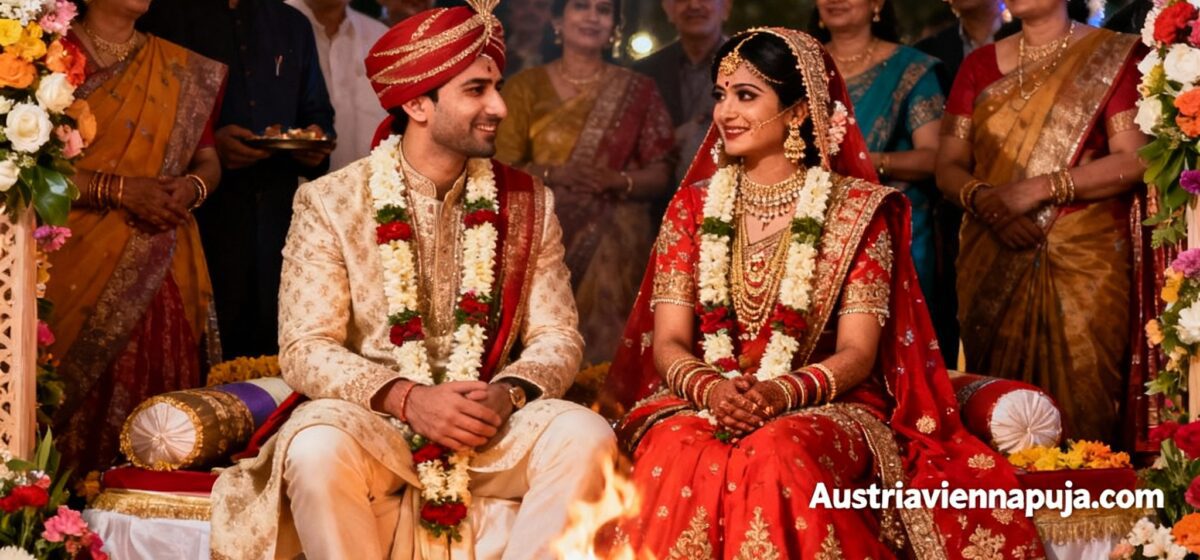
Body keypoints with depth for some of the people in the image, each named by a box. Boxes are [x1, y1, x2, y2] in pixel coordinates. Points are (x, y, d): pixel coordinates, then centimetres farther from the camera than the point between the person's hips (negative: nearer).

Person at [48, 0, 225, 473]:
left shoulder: (182, 70, 14)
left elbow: (208, 161, 15)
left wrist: (191, 187, -7)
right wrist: (122, 189, -17)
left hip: (164, 270, 4)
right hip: (82, 269, -3)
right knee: (85, 400, -7)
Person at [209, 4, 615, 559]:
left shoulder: (529, 204, 7)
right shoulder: (329, 202, -2)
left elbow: (556, 337, 5)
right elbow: (305, 348, -7)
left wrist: (507, 395, -18)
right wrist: (407, 399, -23)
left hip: (492, 430, 2)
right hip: (373, 424, -2)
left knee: (586, 436, -27)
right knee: (317, 447, -35)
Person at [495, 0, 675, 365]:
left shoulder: (637, 92, 6)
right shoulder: (525, 87, 7)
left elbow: (661, 177, 4)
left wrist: (617, 180, -16)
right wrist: (554, 174, -16)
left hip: (614, 249, 0)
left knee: (607, 347, -9)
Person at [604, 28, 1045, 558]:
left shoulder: (856, 209, 1)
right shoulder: (693, 206, 10)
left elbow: (857, 353, -5)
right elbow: (668, 343, 3)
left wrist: (779, 394, -24)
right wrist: (710, 389, -20)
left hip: (822, 406, -2)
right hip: (701, 400, 2)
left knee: (776, 457, -37)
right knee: (677, 452, -34)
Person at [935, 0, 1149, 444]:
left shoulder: (1111, 56, 1)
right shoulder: (980, 65, 13)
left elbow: (1133, 160, -8)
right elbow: (948, 167, 10)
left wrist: (1039, 188, -15)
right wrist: (982, 197, -11)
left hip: (1084, 261, -3)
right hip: (993, 265, 4)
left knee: (1079, 399, -7)